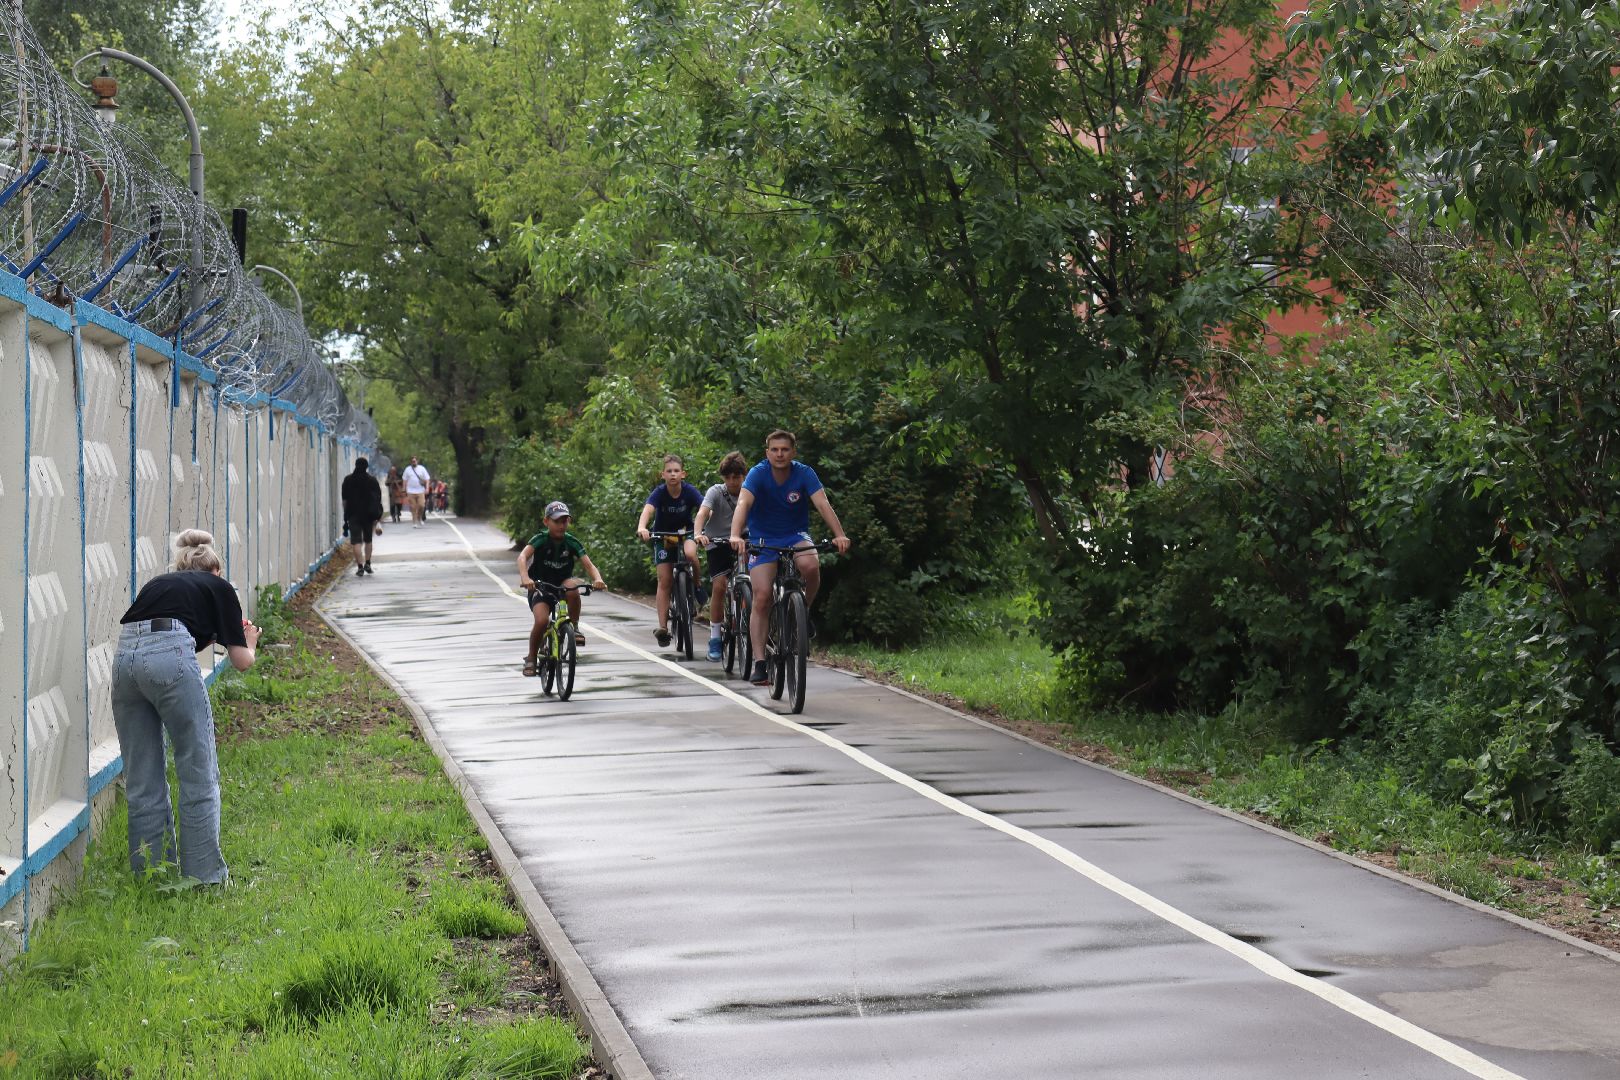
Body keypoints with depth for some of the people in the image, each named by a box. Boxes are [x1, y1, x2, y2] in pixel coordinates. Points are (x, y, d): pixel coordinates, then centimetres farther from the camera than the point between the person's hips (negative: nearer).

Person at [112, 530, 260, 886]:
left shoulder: (157, 584, 33)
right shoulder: (219, 588, 20)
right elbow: (242, 661, 16)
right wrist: (250, 642, 38)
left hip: (124, 654, 5)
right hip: (170, 657, -5)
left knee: (142, 782, 13)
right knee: (199, 776, 5)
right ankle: (204, 876, 6)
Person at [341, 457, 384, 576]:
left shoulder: (348, 480, -1)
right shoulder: (372, 480, -1)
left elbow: (344, 500, 2)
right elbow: (378, 499, 0)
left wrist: (346, 514, 11)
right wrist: (377, 518, 6)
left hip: (353, 514, -1)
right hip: (368, 514, 1)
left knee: (356, 541, -4)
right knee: (368, 540, 18)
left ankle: (360, 567, -13)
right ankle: (367, 564, 14)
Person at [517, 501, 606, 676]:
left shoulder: (572, 542, -7)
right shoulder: (540, 540, -14)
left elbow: (589, 564, -15)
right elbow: (522, 557, -30)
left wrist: (597, 579, -38)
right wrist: (524, 578, -51)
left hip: (561, 584, 2)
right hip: (540, 587, -2)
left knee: (572, 588, -34)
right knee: (542, 620, -27)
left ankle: (574, 628, -14)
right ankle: (531, 658, -3)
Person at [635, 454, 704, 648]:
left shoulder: (690, 491, -20)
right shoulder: (660, 492, -21)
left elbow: (704, 509, -33)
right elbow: (648, 509, -39)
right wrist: (641, 527, -60)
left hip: (685, 532, 0)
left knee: (690, 553, -35)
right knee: (664, 581, -8)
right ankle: (663, 627, -8)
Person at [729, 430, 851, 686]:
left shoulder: (804, 474, -13)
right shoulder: (758, 473, -16)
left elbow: (823, 503, -24)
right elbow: (743, 503, -30)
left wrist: (839, 535, -40)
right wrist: (735, 536, -48)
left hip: (796, 535, 1)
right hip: (763, 538, -1)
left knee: (810, 565, -33)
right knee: (762, 597, -14)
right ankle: (759, 663, -12)